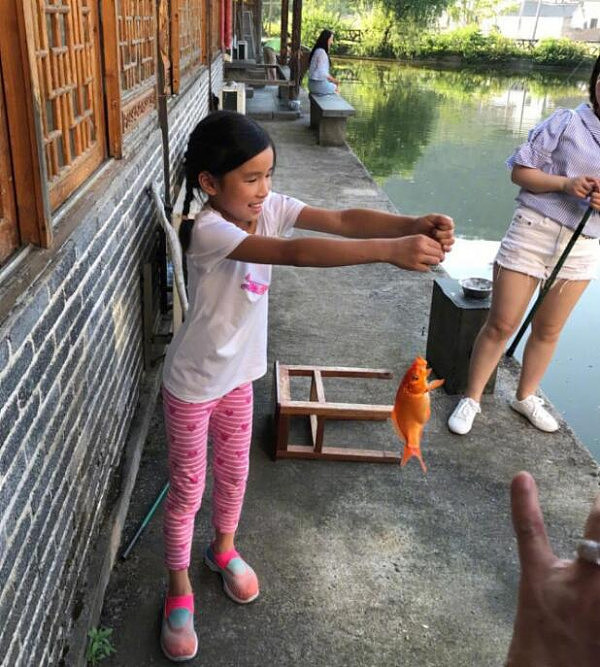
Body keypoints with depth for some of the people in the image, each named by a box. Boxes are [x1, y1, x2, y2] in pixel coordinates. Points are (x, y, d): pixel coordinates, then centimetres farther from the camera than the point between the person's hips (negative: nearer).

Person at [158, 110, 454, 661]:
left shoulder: (269, 208, -11)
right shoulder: (208, 231, -32)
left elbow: (341, 220, -22)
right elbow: (296, 254, -45)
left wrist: (414, 225, -38)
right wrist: (391, 250, -51)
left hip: (238, 373, 6)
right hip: (193, 384, -6)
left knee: (234, 471, 23)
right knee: (187, 487, 11)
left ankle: (224, 548, 50)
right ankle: (179, 588, 33)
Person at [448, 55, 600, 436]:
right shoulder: (567, 122, -3)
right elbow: (520, 170, -5)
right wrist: (565, 183, -19)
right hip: (534, 232, -4)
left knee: (549, 330, 16)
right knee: (500, 325, 1)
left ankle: (526, 397, 34)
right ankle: (471, 399, 16)